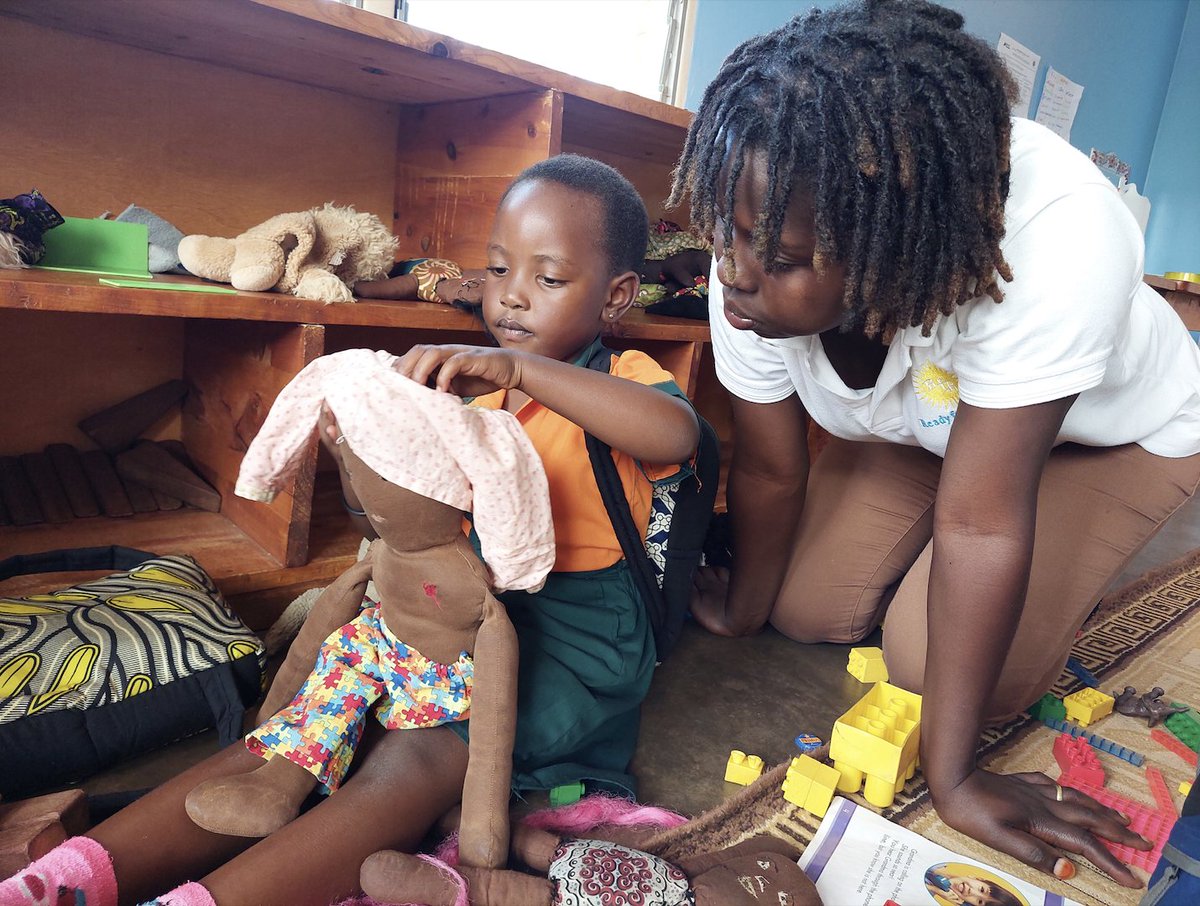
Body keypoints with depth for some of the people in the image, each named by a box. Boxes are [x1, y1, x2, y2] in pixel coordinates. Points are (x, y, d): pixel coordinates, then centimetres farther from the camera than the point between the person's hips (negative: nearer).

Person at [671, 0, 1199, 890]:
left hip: (1118, 428, -3)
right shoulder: (758, 261, -30)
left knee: (942, 663, -14)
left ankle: (1067, 578, 17)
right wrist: (743, 609, -1)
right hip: (921, 424, 4)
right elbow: (770, 471, -16)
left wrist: (951, 777, -27)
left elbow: (981, 522, -38)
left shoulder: (1055, 239, -43)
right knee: (807, 612, -3)